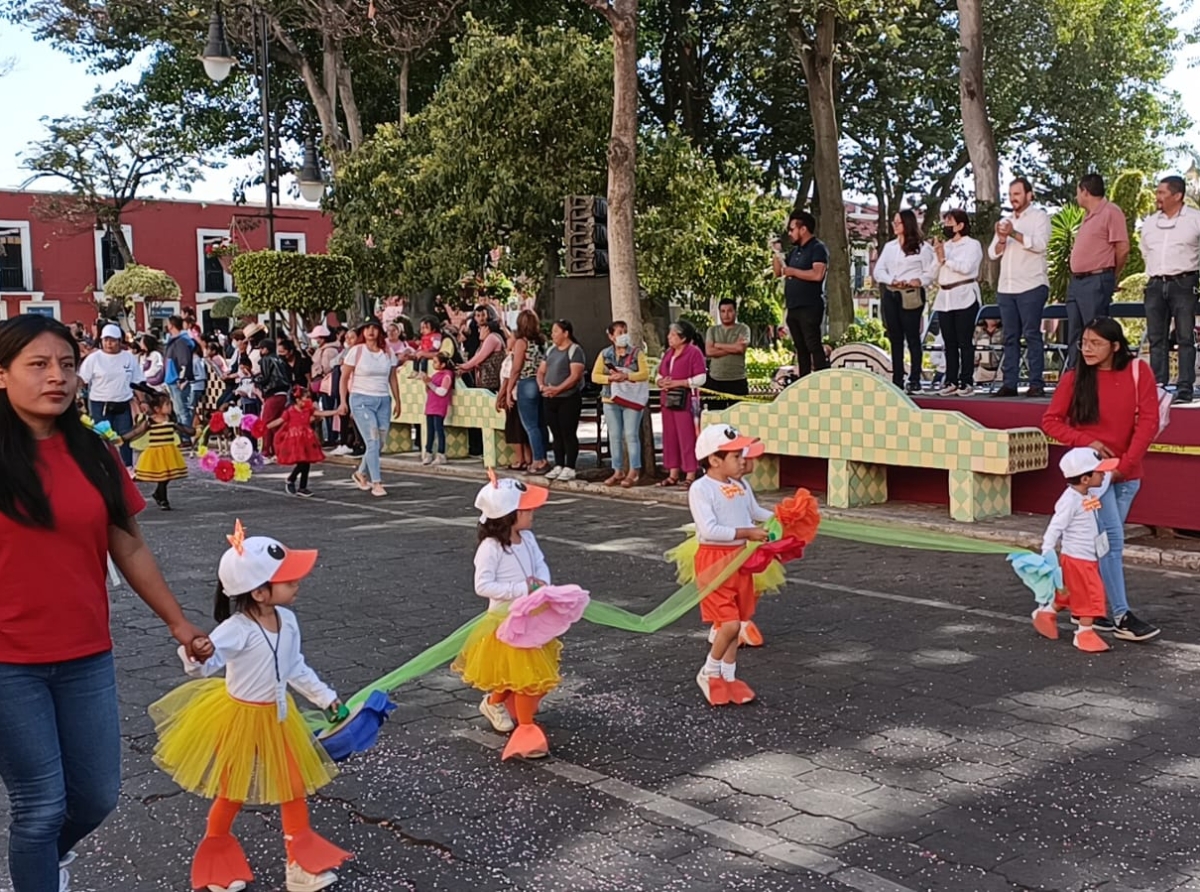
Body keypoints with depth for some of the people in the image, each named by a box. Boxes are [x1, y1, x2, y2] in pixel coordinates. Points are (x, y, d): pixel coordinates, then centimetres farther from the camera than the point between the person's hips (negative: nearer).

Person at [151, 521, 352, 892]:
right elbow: (204, 664, -39)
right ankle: (216, 858, 36)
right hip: (240, 717, -6)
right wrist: (195, 656, -63)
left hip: (278, 716, 6)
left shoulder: (288, 621, -6)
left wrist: (325, 696, 15)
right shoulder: (236, 629, -27)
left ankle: (302, 860, 26)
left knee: (295, 784, 11)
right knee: (233, 791, 10)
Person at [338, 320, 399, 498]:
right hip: (361, 400, -4)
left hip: (383, 401, 4)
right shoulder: (356, 351, -2)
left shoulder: (388, 353, 8)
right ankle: (376, 483, -8)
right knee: (372, 441, -12)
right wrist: (343, 401, -3)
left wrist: (397, 401, 10)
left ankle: (360, 473, 27)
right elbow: (344, 378, 1)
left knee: (379, 443, 4)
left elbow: (392, 379, 12)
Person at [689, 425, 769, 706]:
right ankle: (709, 674, 11)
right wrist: (748, 533, -23)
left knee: (735, 623, 13)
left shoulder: (740, 486, 8)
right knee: (730, 623, -12)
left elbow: (755, 513, 21)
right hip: (714, 559, -7)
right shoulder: (701, 489, -16)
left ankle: (728, 678, 27)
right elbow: (709, 530, -25)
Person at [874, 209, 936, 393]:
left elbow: (930, 273, -2)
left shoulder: (921, 247, 1)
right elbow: (878, 271, 9)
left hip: (911, 296, -5)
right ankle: (897, 381, 9)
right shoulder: (889, 247, 17)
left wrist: (919, 281, -20)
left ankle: (914, 381, -1)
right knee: (895, 339, 6)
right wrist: (891, 280, -8)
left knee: (912, 338, -4)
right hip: (890, 295, 5)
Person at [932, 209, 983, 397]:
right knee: (949, 343, 5)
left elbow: (966, 267, -14)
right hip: (944, 299, 6)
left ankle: (966, 382, -4)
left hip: (964, 298, -6)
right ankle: (951, 381, 7)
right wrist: (938, 257, -3)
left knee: (965, 342, -6)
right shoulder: (944, 245, 18)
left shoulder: (972, 245, 2)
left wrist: (945, 259, -6)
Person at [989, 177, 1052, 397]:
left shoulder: (1039, 216, 3)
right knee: (1010, 337, 5)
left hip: (1031, 286, -6)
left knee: (1032, 335, -8)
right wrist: (1001, 240, -7)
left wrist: (1014, 234, -18)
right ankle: (1009, 383, 6)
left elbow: (1040, 244, -12)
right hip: (1006, 287, 6)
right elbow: (993, 253, 12)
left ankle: (1037, 383, -8)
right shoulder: (1004, 222, 20)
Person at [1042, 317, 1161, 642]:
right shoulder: (1075, 378, -5)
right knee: (1112, 540, -8)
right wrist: (1087, 441, -15)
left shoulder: (1138, 371, -3)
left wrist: (1127, 462, -11)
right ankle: (1122, 616, -4)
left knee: (1105, 542, 10)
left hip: (1127, 474, 3)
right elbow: (1050, 421, -2)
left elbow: (1148, 421, -6)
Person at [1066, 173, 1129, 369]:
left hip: (1096, 281, -10)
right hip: (1076, 281, 10)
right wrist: (1074, 278, 14)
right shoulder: (1089, 215, 20)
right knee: (1074, 334, 11)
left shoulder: (1110, 212, -9)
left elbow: (1123, 248, -13)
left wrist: (1112, 276, -1)